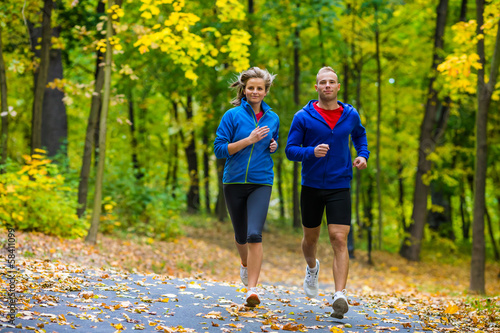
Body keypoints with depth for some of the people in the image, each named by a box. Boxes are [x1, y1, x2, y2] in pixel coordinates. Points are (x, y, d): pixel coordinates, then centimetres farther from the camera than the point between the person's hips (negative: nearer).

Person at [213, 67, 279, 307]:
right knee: (241, 235, 14)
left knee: (255, 235, -17)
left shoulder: (272, 118, 7)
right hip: (234, 182, 0)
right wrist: (249, 140, -17)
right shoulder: (233, 115, -3)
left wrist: (273, 146, 2)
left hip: (261, 182, 0)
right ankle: (245, 264, 48)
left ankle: (252, 288, -18)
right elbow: (219, 149, -8)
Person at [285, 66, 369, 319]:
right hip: (311, 186, 0)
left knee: (339, 240, -13)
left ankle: (340, 296, -20)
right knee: (310, 238, 16)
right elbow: (290, 149, -5)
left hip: (340, 186, 0)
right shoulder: (303, 117, -5)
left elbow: (360, 135, 24)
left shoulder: (350, 115, 3)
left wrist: (363, 155, 6)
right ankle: (312, 267, 49)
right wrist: (312, 152, -24)